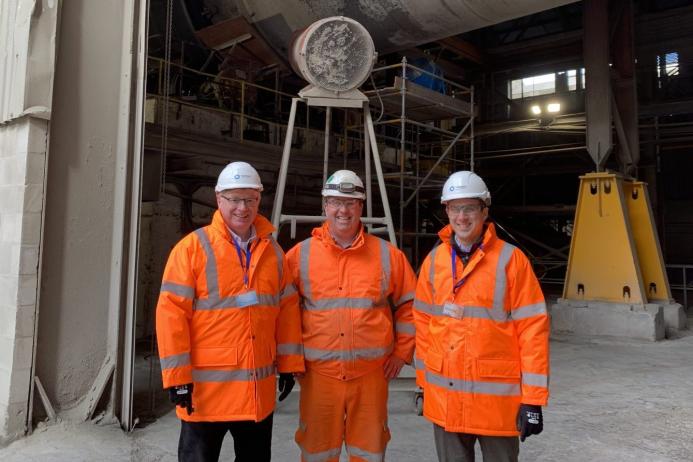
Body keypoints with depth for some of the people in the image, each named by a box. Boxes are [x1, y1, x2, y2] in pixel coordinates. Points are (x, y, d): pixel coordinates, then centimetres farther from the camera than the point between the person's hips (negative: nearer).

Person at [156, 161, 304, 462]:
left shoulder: (273, 251, 6)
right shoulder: (192, 247, -9)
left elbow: (287, 309, 9)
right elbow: (172, 312, -11)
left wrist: (288, 364, 7)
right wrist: (177, 376, -14)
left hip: (259, 388, 4)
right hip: (207, 385, -4)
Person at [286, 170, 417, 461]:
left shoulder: (387, 255, 2)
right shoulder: (300, 255, 0)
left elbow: (408, 305, 10)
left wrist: (402, 352, 6)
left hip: (372, 373, 1)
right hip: (318, 374, 0)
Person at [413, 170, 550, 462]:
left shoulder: (510, 259, -8)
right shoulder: (434, 261, 4)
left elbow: (533, 328, -9)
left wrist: (533, 398, -10)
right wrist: (423, 382, 11)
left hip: (497, 396, -3)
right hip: (444, 396, 4)